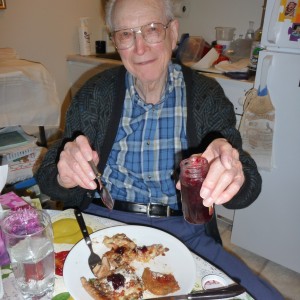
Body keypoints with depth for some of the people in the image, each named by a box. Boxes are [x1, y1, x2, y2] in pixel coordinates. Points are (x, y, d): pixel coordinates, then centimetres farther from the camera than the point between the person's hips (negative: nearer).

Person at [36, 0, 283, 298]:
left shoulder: (206, 94, -2)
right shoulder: (95, 94, 0)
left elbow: (250, 182, -8)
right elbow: (47, 176, -2)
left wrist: (233, 175, -33)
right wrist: (65, 176, -27)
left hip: (182, 231, 1)